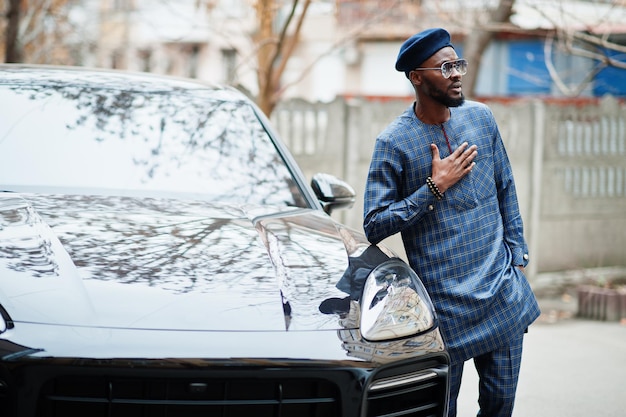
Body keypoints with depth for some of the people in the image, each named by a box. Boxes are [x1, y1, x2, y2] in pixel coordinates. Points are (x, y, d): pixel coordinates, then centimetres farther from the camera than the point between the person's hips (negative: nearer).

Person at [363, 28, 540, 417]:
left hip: (504, 294, 4)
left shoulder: (481, 117, 6)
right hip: (444, 302, -4)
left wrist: (517, 256, 13)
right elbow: (374, 226, -10)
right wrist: (435, 188, -15)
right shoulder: (394, 143, -8)